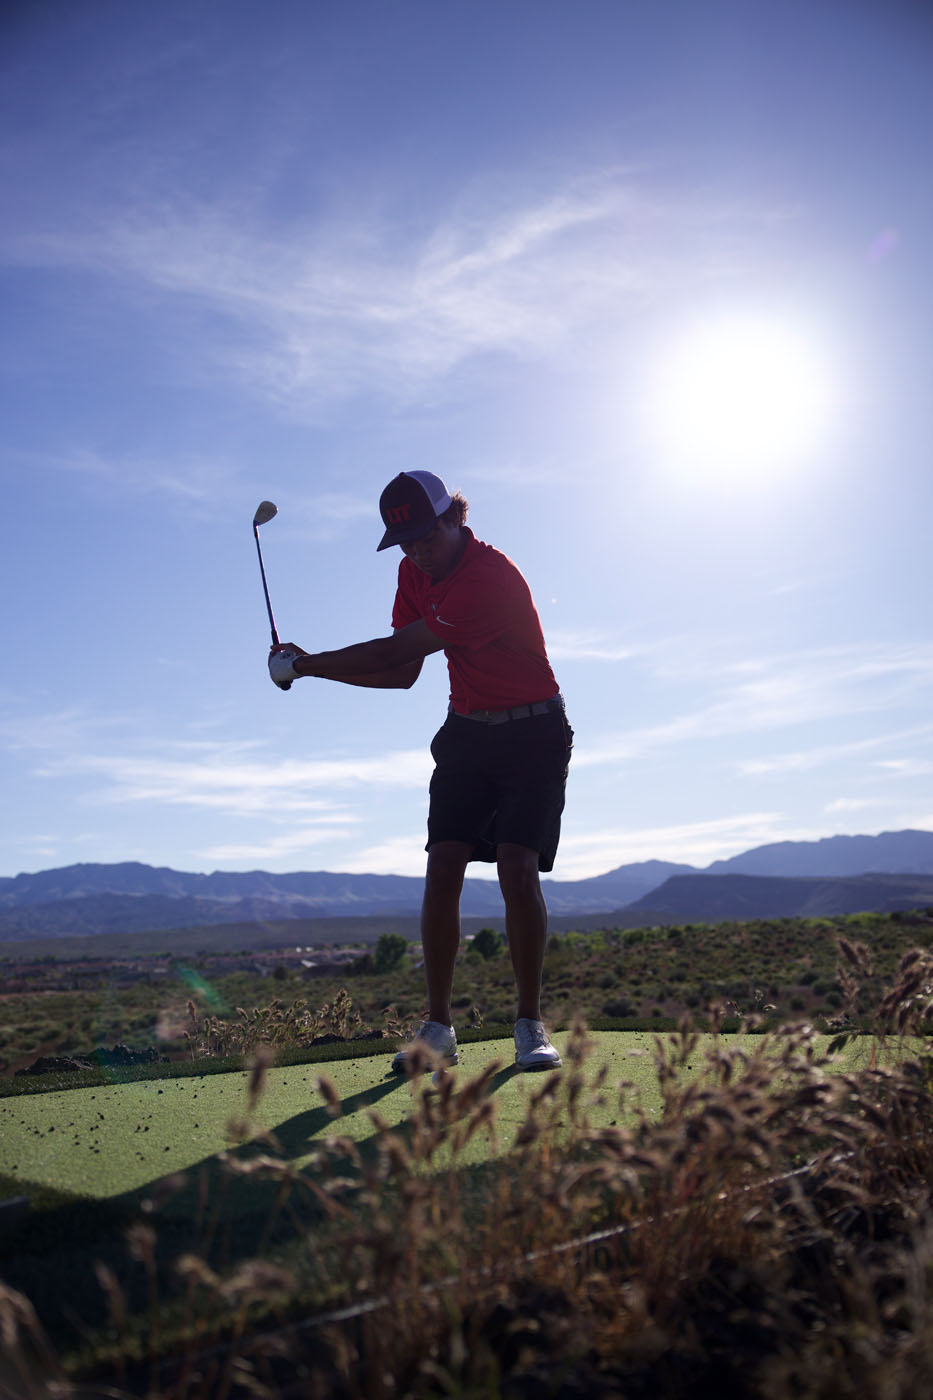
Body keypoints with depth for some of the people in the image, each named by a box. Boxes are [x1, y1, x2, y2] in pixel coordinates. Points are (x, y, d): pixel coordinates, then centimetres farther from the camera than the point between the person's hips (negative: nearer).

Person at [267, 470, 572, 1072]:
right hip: (466, 730, 6)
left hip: (533, 735, -6)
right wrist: (314, 668, -9)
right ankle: (439, 1029, 1)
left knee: (518, 870, -17)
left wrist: (311, 661, -14)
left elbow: (397, 650, -24)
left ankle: (531, 1024, -3)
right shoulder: (416, 574, 1)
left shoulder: (492, 577, -25)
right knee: (443, 869, -6)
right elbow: (402, 674, 2)